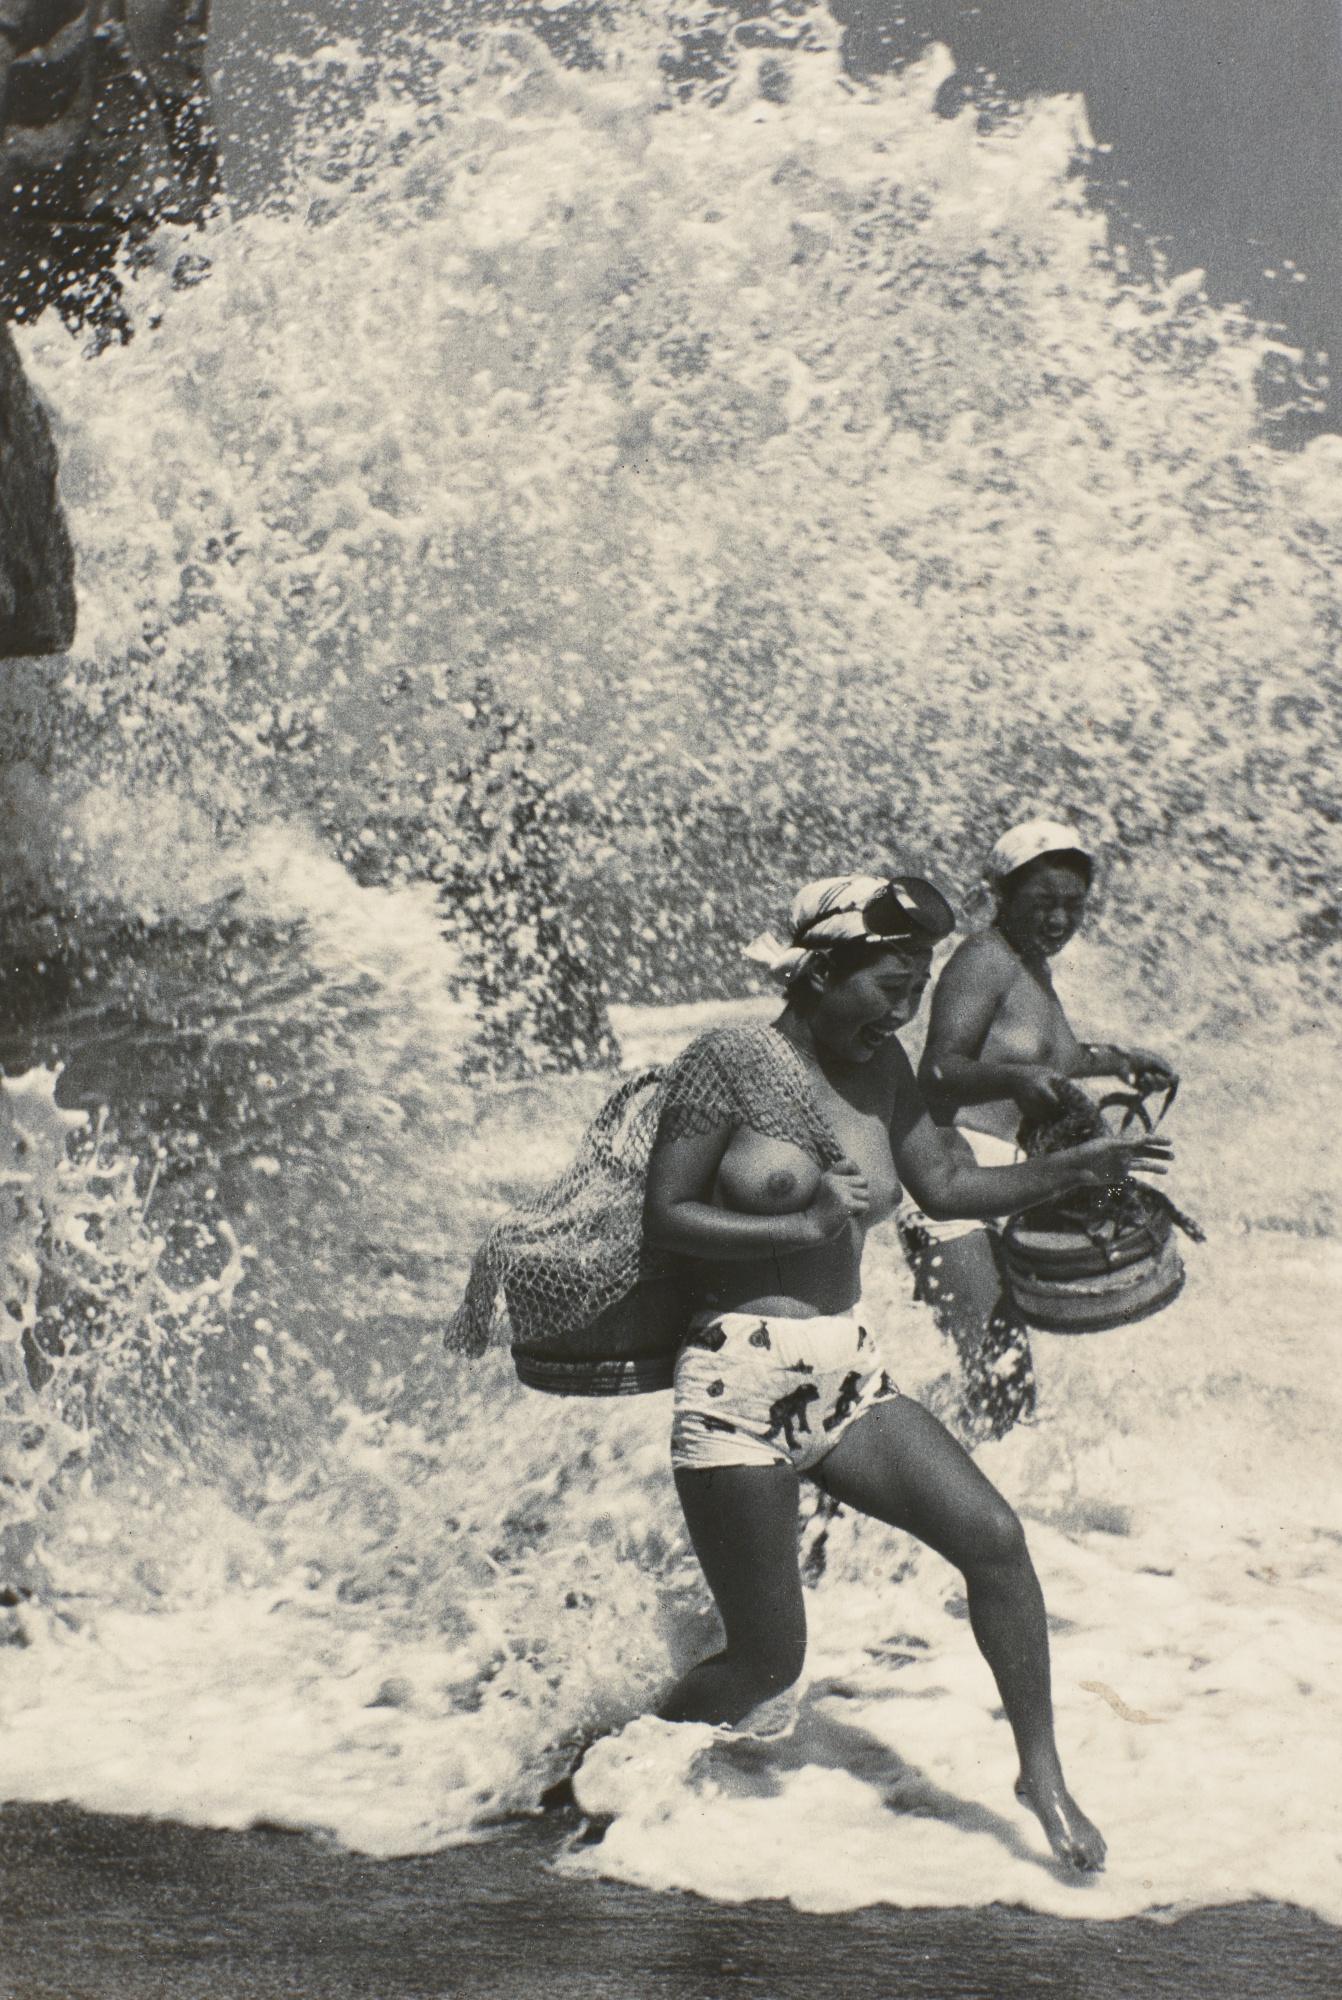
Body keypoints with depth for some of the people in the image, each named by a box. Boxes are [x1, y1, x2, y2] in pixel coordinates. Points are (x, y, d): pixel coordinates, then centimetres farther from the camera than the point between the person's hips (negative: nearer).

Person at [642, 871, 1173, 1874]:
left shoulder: (880, 1067, 9)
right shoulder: (736, 1058, -10)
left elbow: (949, 1184, 13)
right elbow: (662, 1216, -11)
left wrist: (1073, 1169, 1)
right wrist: (808, 1227, -18)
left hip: (850, 1376, 6)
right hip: (740, 1386, -6)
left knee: (995, 1536, -10)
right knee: (767, 1662, -1)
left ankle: (1042, 1772, 9)